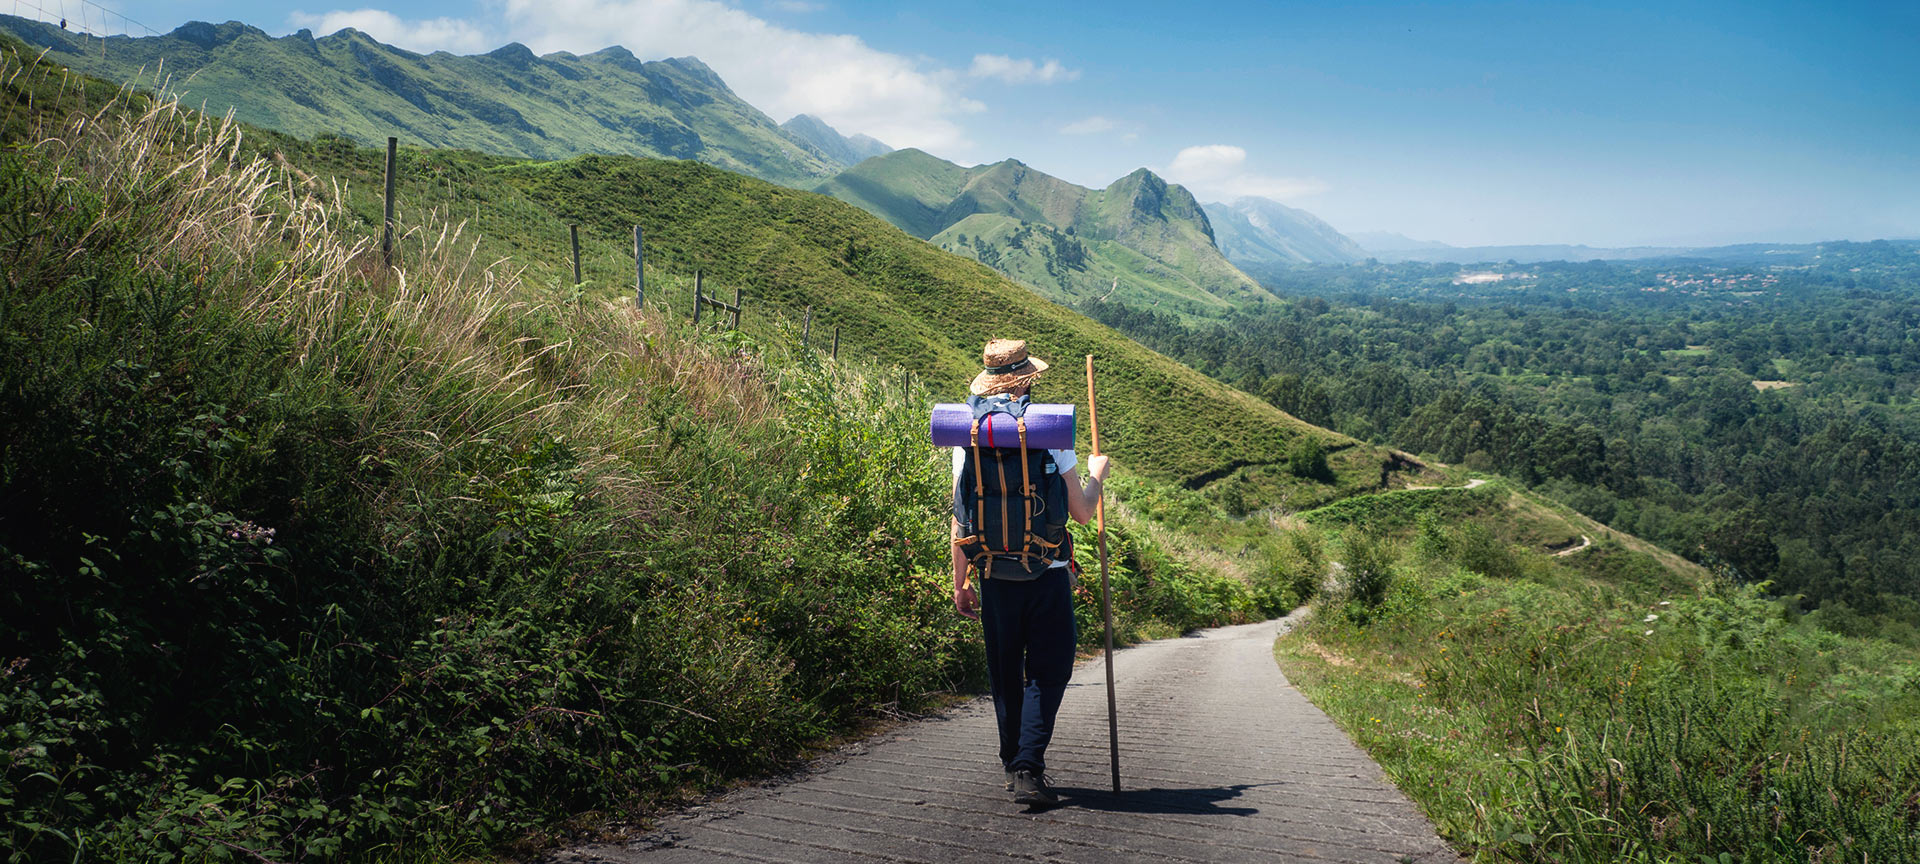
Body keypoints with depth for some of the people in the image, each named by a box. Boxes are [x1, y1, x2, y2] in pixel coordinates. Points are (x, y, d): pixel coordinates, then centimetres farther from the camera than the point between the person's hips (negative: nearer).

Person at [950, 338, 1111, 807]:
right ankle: (1028, 768, -8)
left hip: (994, 574, 3)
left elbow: (960, 519, 2)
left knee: (1004, 673, 14)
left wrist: (960, 583, 11)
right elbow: (1082, 512, -2)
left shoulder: (968, 438, 0)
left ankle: (1013, 765, 22)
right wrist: (1097, 475, 18)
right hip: (1047, 573, -3)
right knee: (1048, 670, 4)